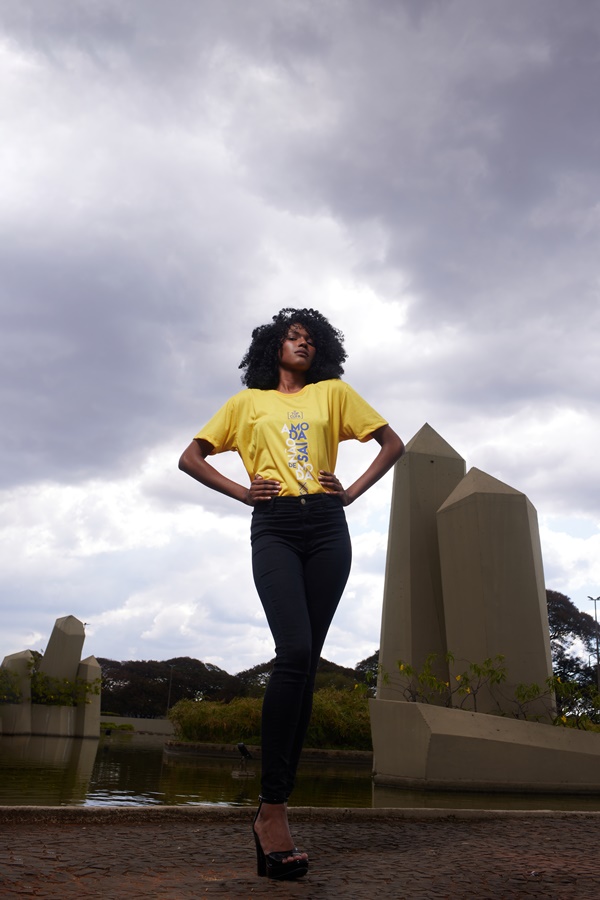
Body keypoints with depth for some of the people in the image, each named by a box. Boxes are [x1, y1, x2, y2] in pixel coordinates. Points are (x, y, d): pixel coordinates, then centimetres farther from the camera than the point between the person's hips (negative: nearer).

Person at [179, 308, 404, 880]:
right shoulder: (248, 401, 19)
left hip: (326, 527, 2)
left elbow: (392, 443, 19)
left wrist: (353, 491, 6)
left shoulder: (333, 392, 20)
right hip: (274, 527, -2)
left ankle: (275, 807, 3)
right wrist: (241, 492, 2)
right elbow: (190, 457, 16)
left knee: (306, 662, -3)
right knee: (294, 652, -21)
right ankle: (272, 808, -15)